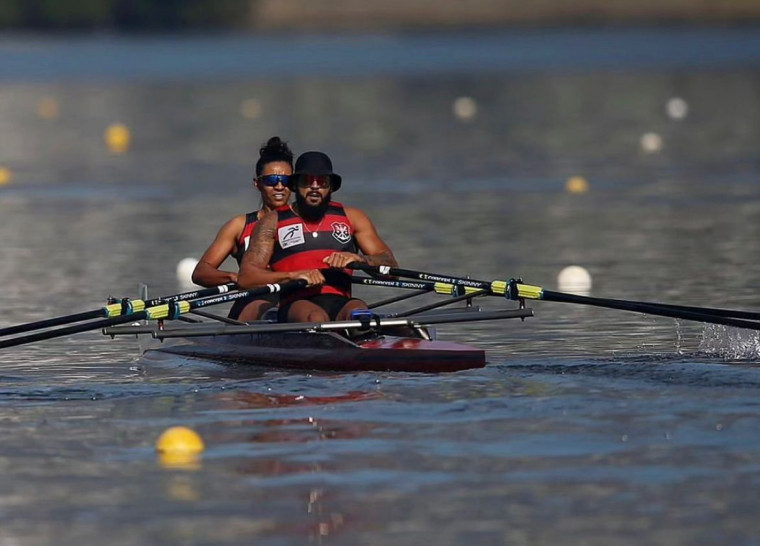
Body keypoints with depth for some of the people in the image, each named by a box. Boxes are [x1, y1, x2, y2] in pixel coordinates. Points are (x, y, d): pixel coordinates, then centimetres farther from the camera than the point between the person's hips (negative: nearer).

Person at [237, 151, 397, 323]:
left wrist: (358, 259, -7)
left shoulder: (351, 218, 23)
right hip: (295, 306, -1)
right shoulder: (273, 222, 17)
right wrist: (294, 275, -12)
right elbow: (246, 277, 5)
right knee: (316, 318, -37)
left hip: (340, 304, 1)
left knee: (358, 310, -34)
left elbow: (389, 264, 15)